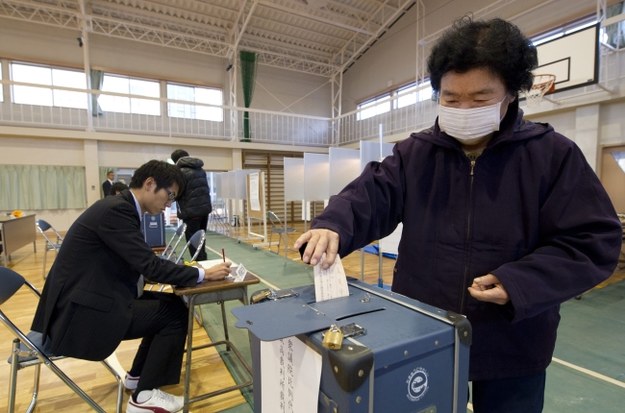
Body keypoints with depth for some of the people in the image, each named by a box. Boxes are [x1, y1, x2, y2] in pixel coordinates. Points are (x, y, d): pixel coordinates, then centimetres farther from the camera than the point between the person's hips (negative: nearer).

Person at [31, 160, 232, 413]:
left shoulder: (119, 207, 8)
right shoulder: (115, 210, -22)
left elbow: (142, 264, 12)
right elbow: (150, 266, -25)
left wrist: (188, 271, 2)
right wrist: (202, 274, -16)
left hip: (89, 300, 9)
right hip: (82, 313, -9)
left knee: (169, 303, 10)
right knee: (175, 313, -7)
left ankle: (138, 374, 24)